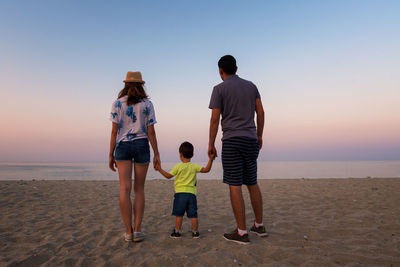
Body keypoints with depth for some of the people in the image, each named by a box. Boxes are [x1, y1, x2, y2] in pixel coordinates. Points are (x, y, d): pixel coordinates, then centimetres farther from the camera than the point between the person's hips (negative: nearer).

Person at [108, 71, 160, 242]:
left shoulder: (118, 103, 1)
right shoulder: (147, 104, 0)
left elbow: (114, 131, -3)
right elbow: (151, 131, -4)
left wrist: (111, 155, 1)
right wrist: (157, 154, 0)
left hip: (123, 146, 0)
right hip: (142, 146, 0)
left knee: (125, 189, -1)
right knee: (139, 189, 7)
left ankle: (128, 231, -1)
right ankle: (137, 230, 1)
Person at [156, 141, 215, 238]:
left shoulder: (178, 167, -2)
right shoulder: (194, 166, 3)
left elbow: (168, 176, 4)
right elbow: (206, 169, 2)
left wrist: (160, 169, 15)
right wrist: (211, 159, 5)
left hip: (180, 193, -2)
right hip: (191, 193, 2)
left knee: (178, 214, 7)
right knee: (193, 215, 8)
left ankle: (177, 231, 12)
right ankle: (195, 232, 12)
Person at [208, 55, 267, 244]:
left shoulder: (219, 89, -2)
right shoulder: (251, 86, 13)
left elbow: (214, 119, -7)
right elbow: (260, 113, 11)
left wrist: (210, 144, -1)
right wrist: (259, 136, 20)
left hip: (232, 140, -6)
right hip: (251, 140, 6)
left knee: (234, 186, -3)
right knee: (252, 184, 15)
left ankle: (241, 232, -1)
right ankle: (259, 225, 24)